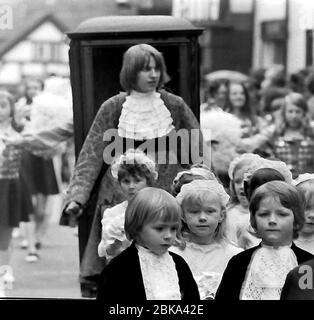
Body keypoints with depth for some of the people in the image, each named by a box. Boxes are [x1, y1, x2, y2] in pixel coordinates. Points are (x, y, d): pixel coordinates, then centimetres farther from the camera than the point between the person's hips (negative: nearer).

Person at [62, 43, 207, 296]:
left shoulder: (175, 106, 3)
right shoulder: (112, 109, 1)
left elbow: (197, 152, 6)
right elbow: (92, 156, -1)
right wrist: (77, 197, -10)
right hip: (120, 199, 0)